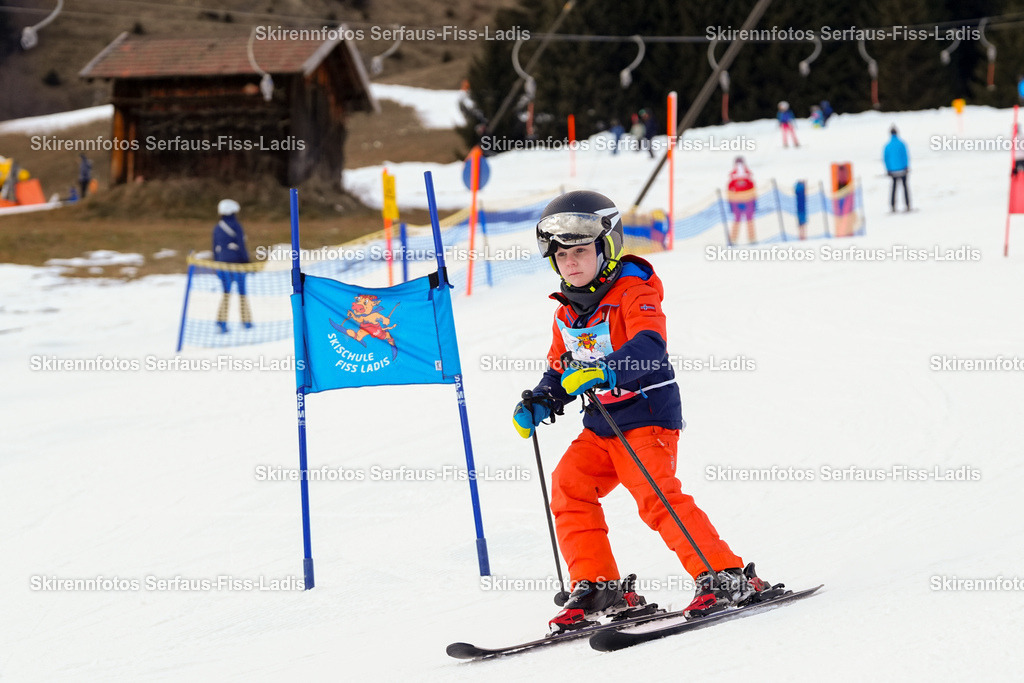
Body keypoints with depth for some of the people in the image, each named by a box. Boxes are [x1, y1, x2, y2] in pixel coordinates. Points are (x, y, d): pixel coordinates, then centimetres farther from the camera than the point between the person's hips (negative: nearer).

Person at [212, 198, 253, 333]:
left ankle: (221, 322, -6)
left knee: (226, 293, 8)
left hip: (223, 262, 4)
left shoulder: (217, 228, 8)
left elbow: (215, 248, 11)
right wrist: (246, 262, -7)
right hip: (237, 262, -4)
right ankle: (246, 321, 13)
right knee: (242, 291, 7)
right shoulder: (236, 226, -9)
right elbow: (241, 246, -12)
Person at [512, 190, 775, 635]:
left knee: (655, 494, -21)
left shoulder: (633, 292, -11)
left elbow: (650, 346, -29)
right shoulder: (567, 313, 13)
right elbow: (560, 369, 24)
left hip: (646, 413, -8)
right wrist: (539, 403, 5)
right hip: (600, 424, 8)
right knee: (568, 487, -7)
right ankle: (600, 588, -1)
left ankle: (726, 576, -18)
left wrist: (604, 370, -43)